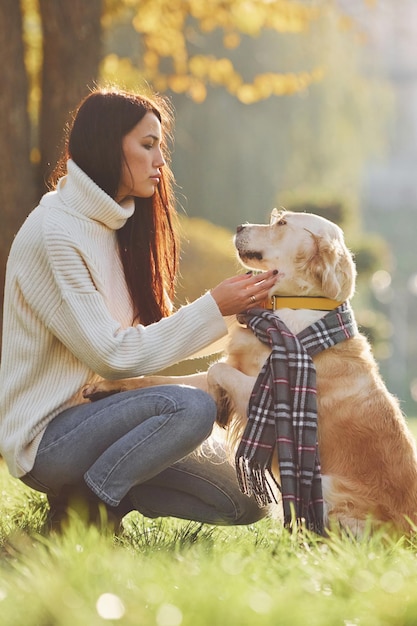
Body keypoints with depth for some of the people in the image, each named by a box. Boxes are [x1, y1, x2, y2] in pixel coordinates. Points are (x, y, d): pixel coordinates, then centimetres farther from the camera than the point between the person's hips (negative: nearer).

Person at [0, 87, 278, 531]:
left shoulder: (113, 227, 13)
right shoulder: (54, 233, -15)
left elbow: (149, 335, 9)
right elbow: (112, 355, -18)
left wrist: (236, 308, -2)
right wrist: (212, 309, -16)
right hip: (45, 437, -9)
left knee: (244, 504, -2)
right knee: (191, 407, -32)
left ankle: (95, 491, 9)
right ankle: (80, 509, -14)